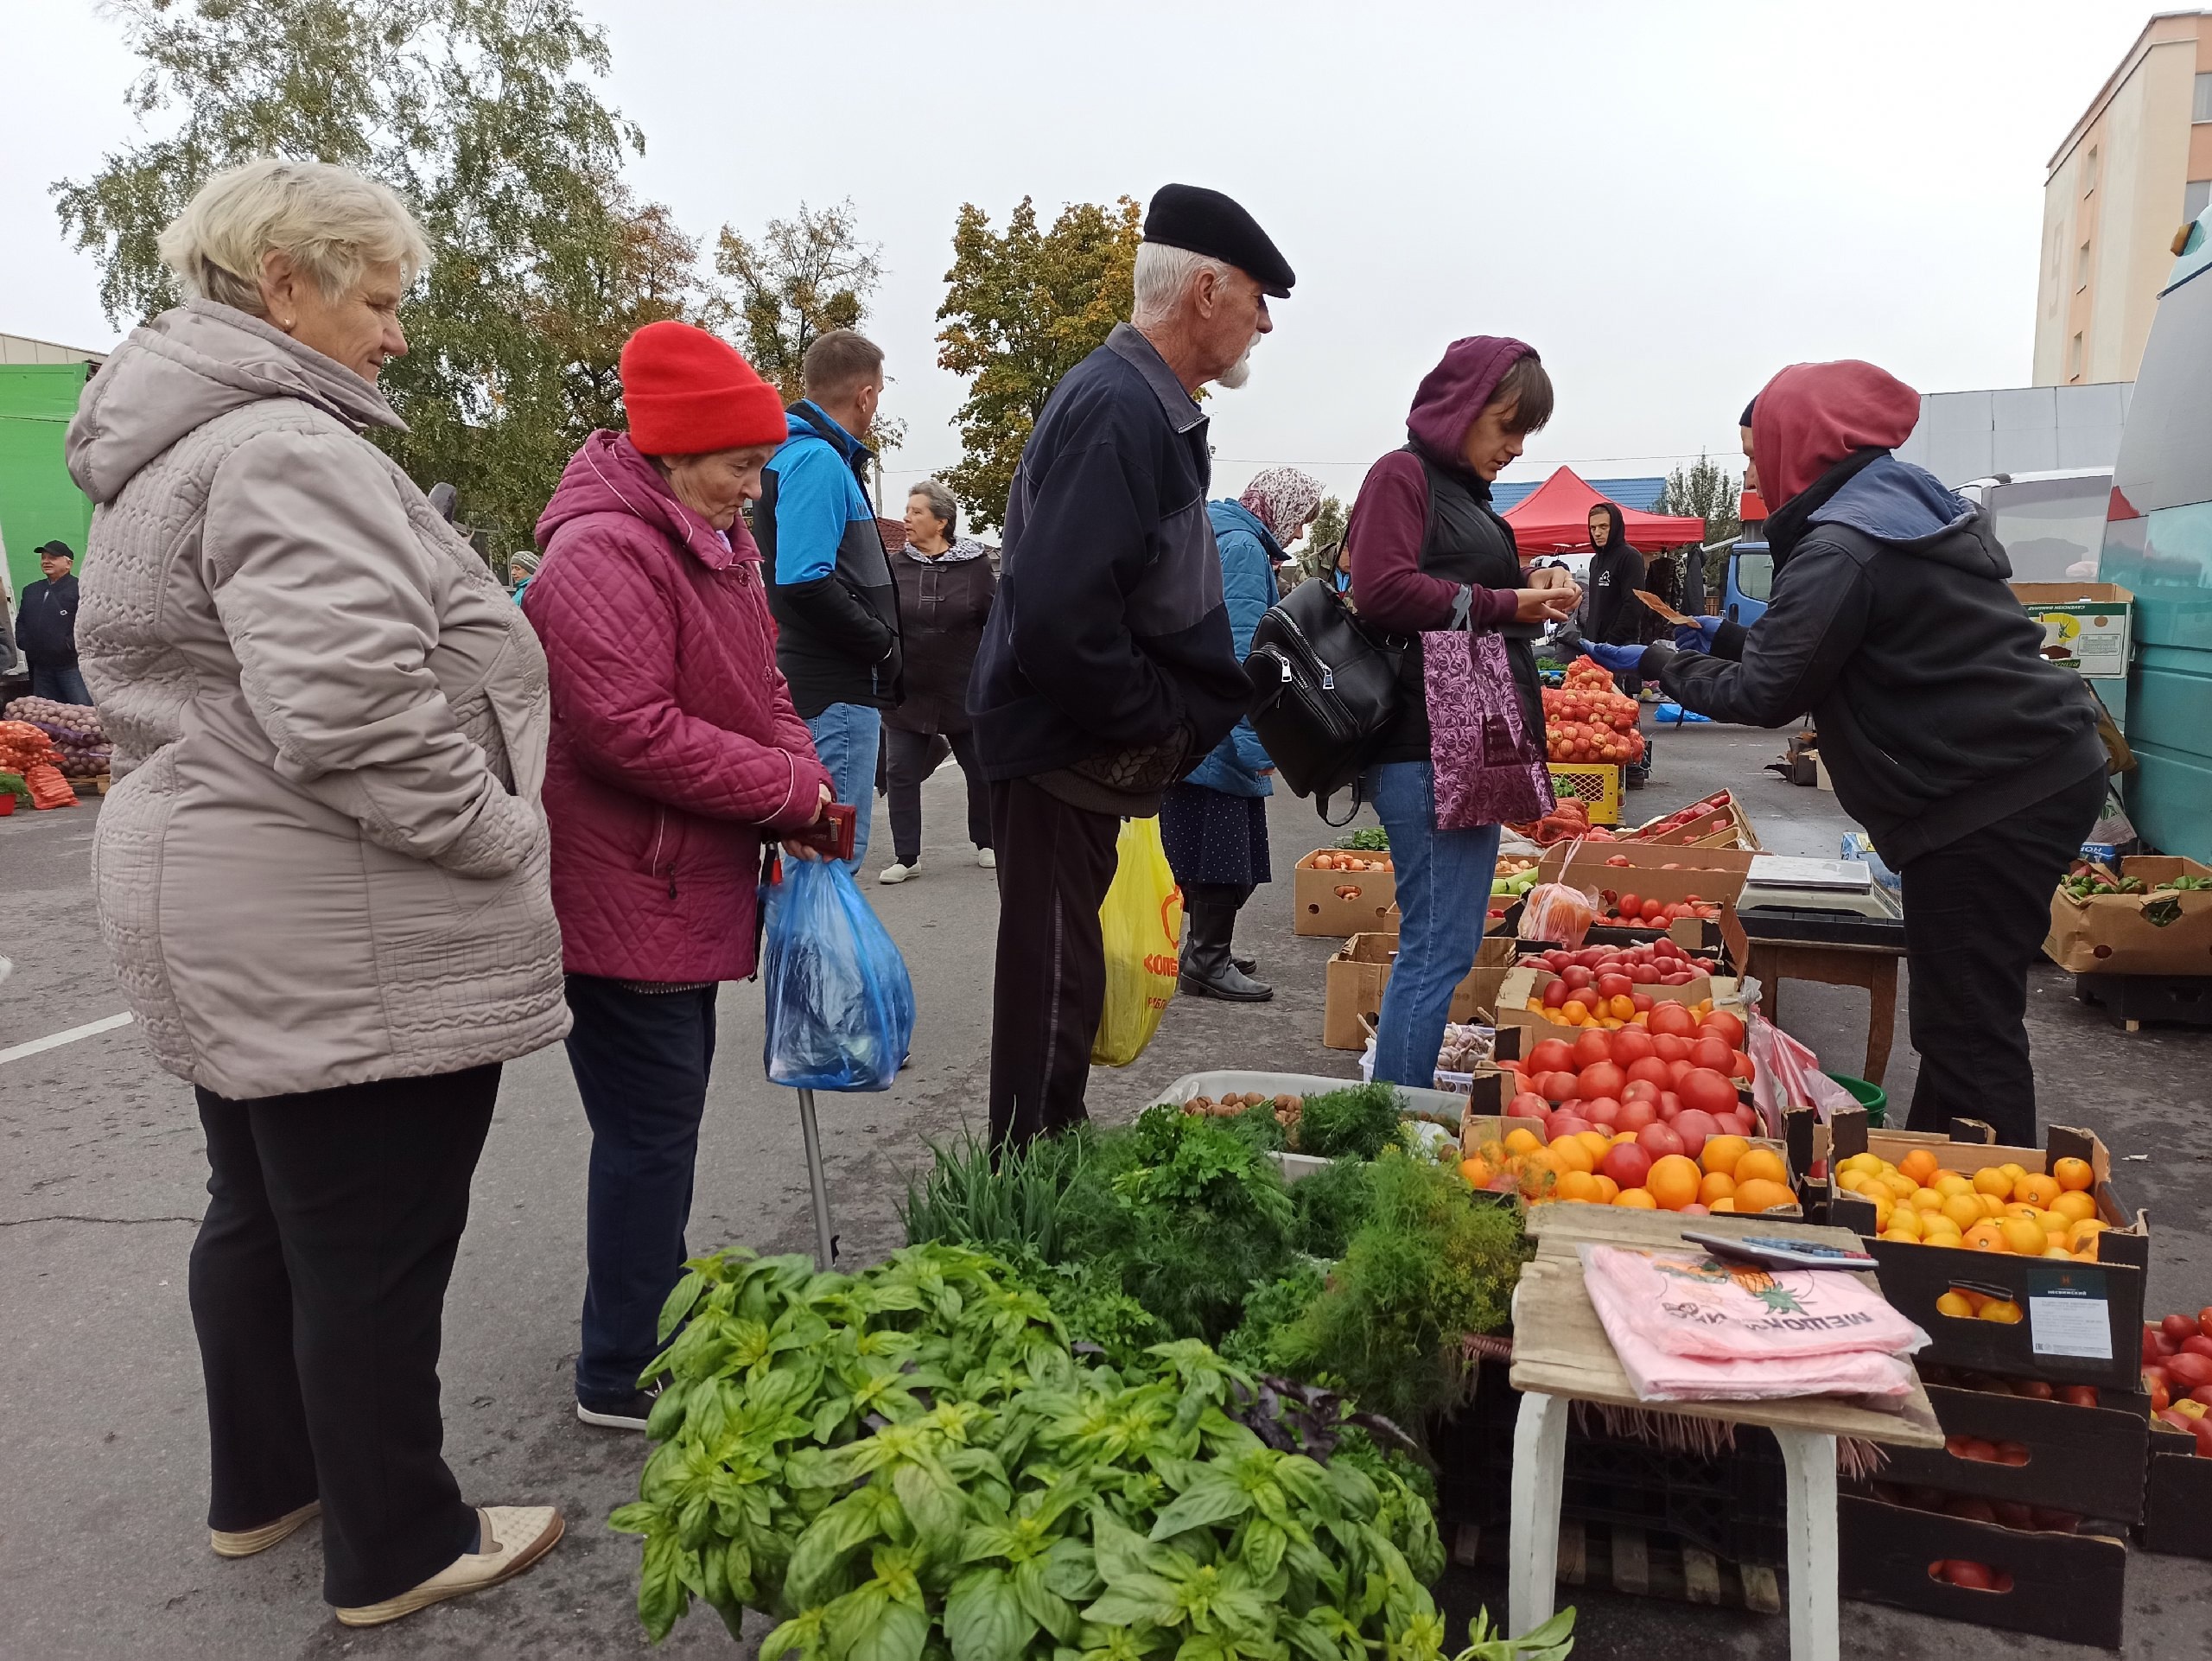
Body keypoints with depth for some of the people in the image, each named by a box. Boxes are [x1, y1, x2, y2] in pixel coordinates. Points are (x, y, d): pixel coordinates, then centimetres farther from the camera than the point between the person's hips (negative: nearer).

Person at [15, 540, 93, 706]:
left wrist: (71, 644, -17)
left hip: (72, 665, -7)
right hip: (40, 666, 7)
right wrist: (23, 641, 9)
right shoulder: (31, 590, 19)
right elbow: (21, 620, 26)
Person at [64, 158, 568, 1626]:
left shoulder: (161, 453, 16)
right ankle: (397, 1547, 20)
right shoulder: (283, 449, -19)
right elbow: (355, 708, -30)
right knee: (375, 1250, 3)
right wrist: (495, 837, -16)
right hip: (347, 938, -11)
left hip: (204, 901, 11)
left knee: (260, 1211, 22)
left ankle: (260, 1486, 40)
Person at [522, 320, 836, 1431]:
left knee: (665, 1119, 19)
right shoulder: (602, 554, -19)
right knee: (651, 1132, -1)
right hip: (621, 897, -10)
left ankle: (661, 1323, 36)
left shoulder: (716, 545, 14)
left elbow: (759, 687, 17)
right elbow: (634, 730, -26)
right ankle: (623, 1378, 14)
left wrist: (803, 774, -3)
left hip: (684, 891, 10)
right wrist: (789, 790, -18)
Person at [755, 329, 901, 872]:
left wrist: (880, 645, 13)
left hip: (839, 686, 10)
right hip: (836, 691, -10)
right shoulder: (818, 461, -13)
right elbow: (804, 583, -24)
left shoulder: (817, 457, 18)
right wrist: (884, 644, -13)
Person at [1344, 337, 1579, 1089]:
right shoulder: (1403, 474, -4)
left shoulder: (1465, 492, 26)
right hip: (1429, 749, -10)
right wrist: (1503, 603, -12)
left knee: (1446, 948, 13)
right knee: (1438, 951, -11)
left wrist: (1534, 586, 14)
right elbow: (1382, 590, -18)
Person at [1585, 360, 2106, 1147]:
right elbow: (1831, 645, 24)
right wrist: (1730, 636, 24)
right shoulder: (1906, 504, 15)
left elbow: (1762, 695, -13)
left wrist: (1661, 663, 0)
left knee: (1967, 1027, -3)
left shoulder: (1843, 547, -17)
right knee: (1961, 1013, 18)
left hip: (1991, 801, -10)